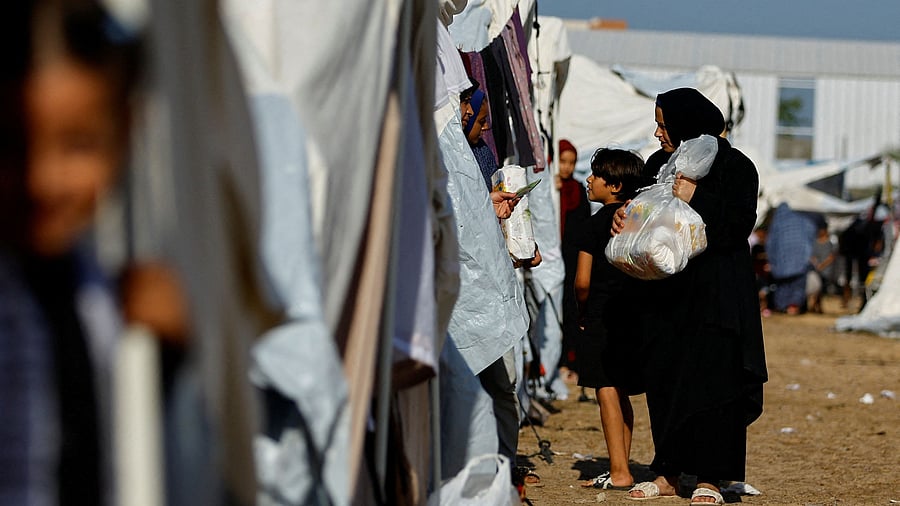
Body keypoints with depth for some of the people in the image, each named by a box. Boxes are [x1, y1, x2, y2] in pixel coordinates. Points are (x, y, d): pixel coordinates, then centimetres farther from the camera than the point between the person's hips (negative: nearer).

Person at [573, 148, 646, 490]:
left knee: (606, 392, -6)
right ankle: (621, 469, 15)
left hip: (602, 319, -7)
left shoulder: (595, 224, -9)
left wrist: (584, 310, 7)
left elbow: (582, 282, -10)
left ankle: (619, 473, -11)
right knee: (621, 394, 13)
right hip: (635, 317, 7)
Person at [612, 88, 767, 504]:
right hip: (665, 290, 6)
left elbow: (740, 223, -14)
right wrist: (625, 215, -2)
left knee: (710, 378, -6)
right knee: (663, 379, 4)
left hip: (715, 294, -6)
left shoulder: (734, 167, -5)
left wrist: (696, 199, -21)